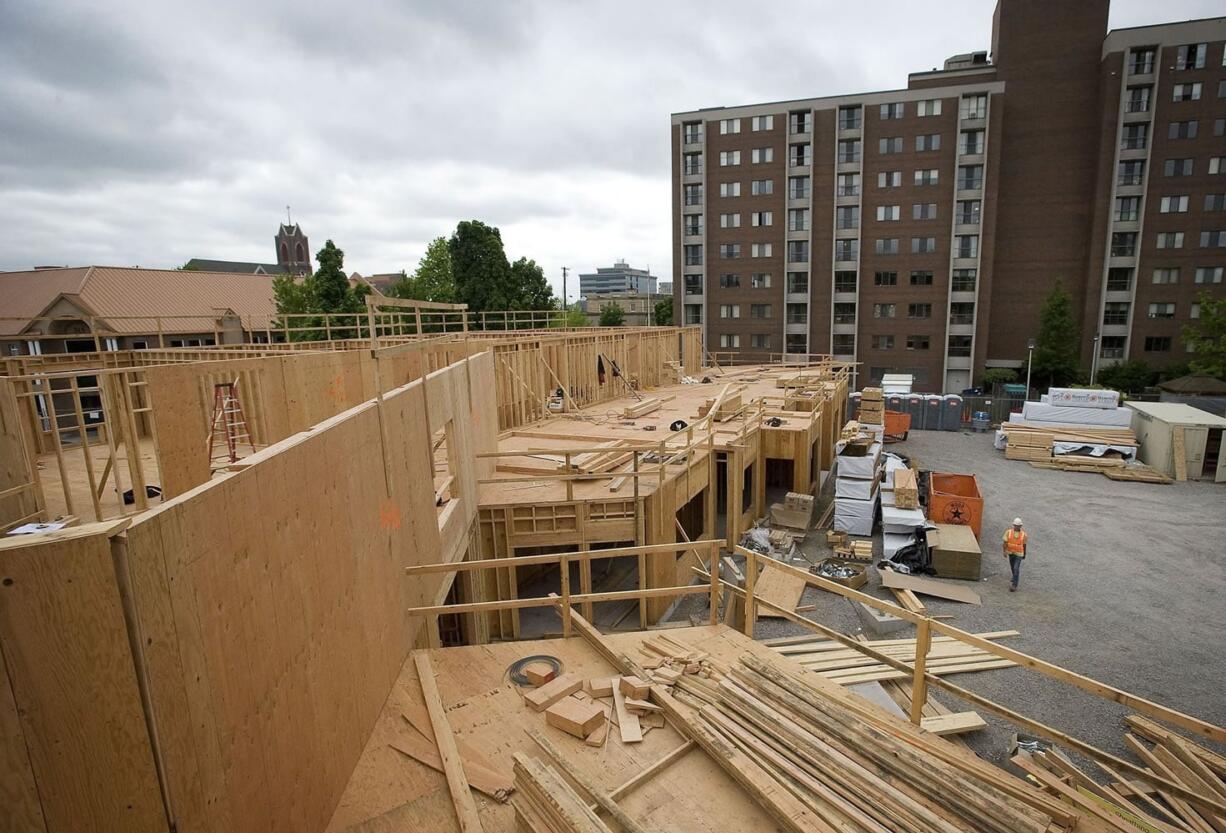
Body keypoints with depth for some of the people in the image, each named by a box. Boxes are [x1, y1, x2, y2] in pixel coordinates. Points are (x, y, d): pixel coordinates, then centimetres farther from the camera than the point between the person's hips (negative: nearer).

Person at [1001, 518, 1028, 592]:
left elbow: (1024, 545, 4)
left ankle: (1014, 585, -9)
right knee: (1012, 568, 19)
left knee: (1016, 569, -12)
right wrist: (1004, 552, -20)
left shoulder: (1023, 534, -11)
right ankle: (1015, 578, 46)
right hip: (1010, 552, 3)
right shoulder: (1008, 532, -11)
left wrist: (1024, 554, 13)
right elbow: (1004, 542, -11)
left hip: (1018, 553, -3)